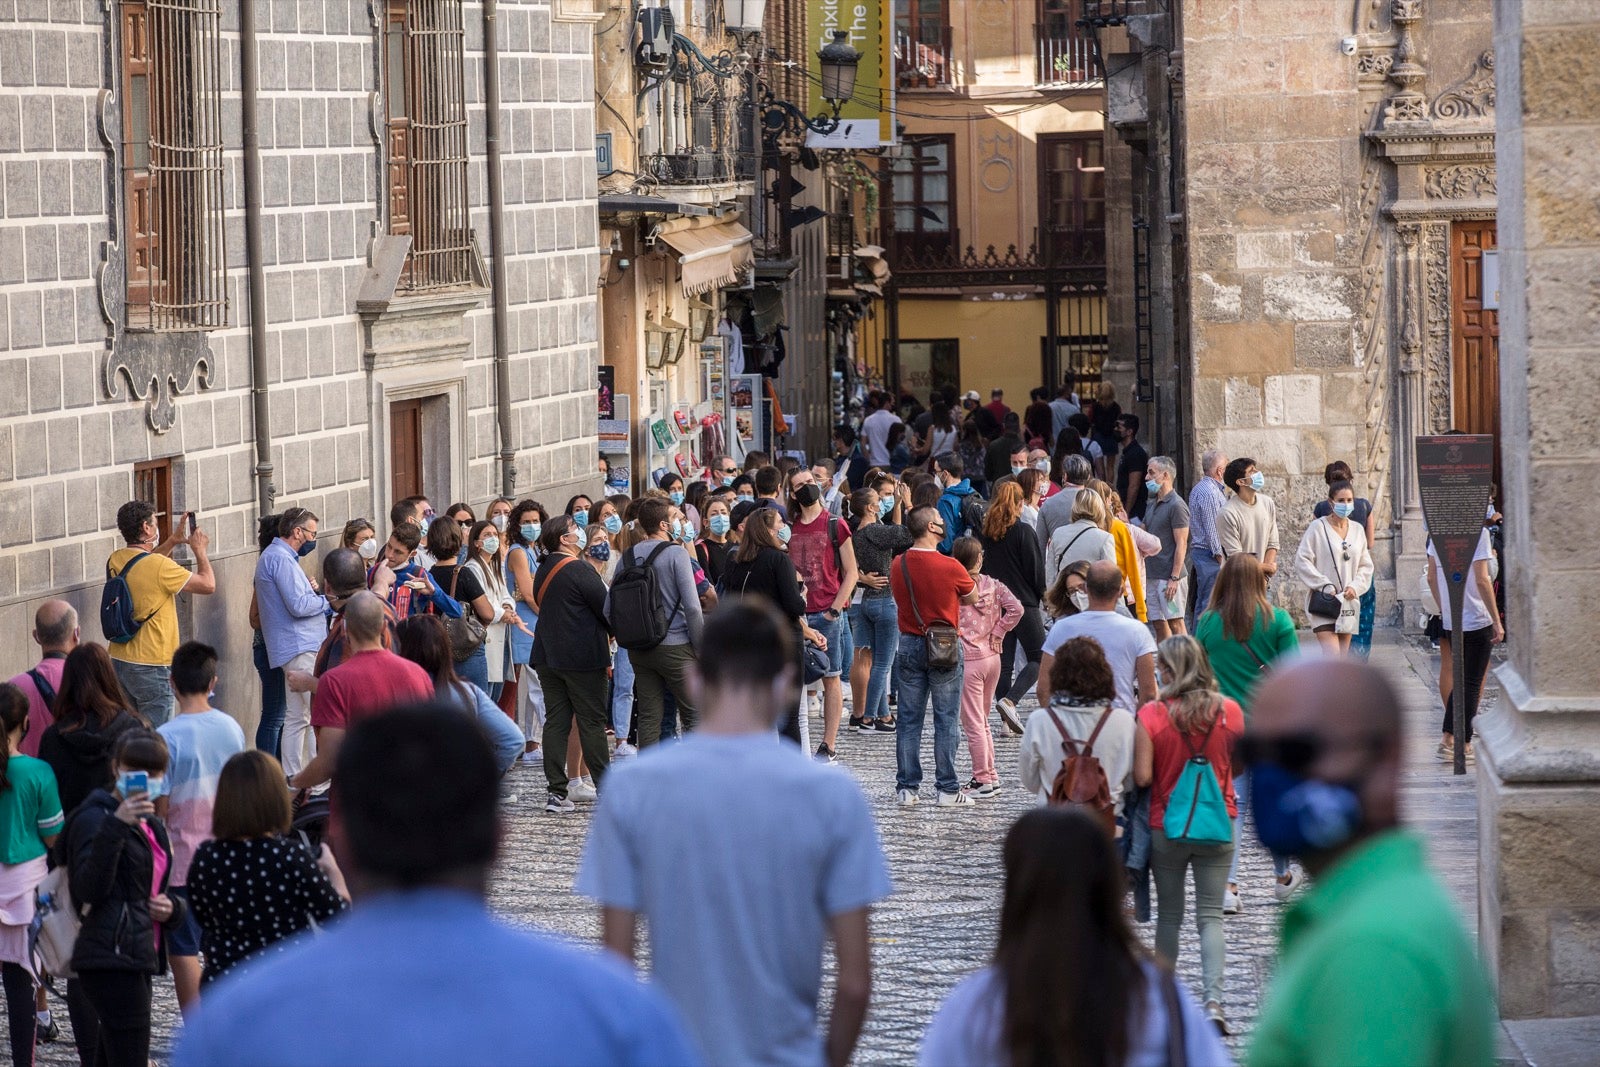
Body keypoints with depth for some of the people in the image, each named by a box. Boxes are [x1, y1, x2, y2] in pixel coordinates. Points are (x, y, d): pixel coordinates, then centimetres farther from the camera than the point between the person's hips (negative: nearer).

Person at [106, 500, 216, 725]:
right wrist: (200, 551, 5)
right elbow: (208, 585, -11)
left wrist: (172, 542, 25)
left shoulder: (116, 561, 5)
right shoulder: (160, 566, -18)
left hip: (119, 662, 8)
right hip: (151, 668, -8)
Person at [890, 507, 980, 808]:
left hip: (909, 645, 4)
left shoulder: (897, 566, -2)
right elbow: (973, 597, 2)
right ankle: (948, 789, 5)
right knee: (945, 721, 3)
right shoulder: (950, 567, -15)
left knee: (908, 720, 8)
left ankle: (906, 788, 9)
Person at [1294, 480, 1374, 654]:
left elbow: (1366, 565, 14)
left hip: (1348, 602, 6)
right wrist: (1324, 585, -14)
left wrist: (1355, 587, -4)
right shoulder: (1318, 527, -6)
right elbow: (1302, 561, -8)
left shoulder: (1357, 530, 10)